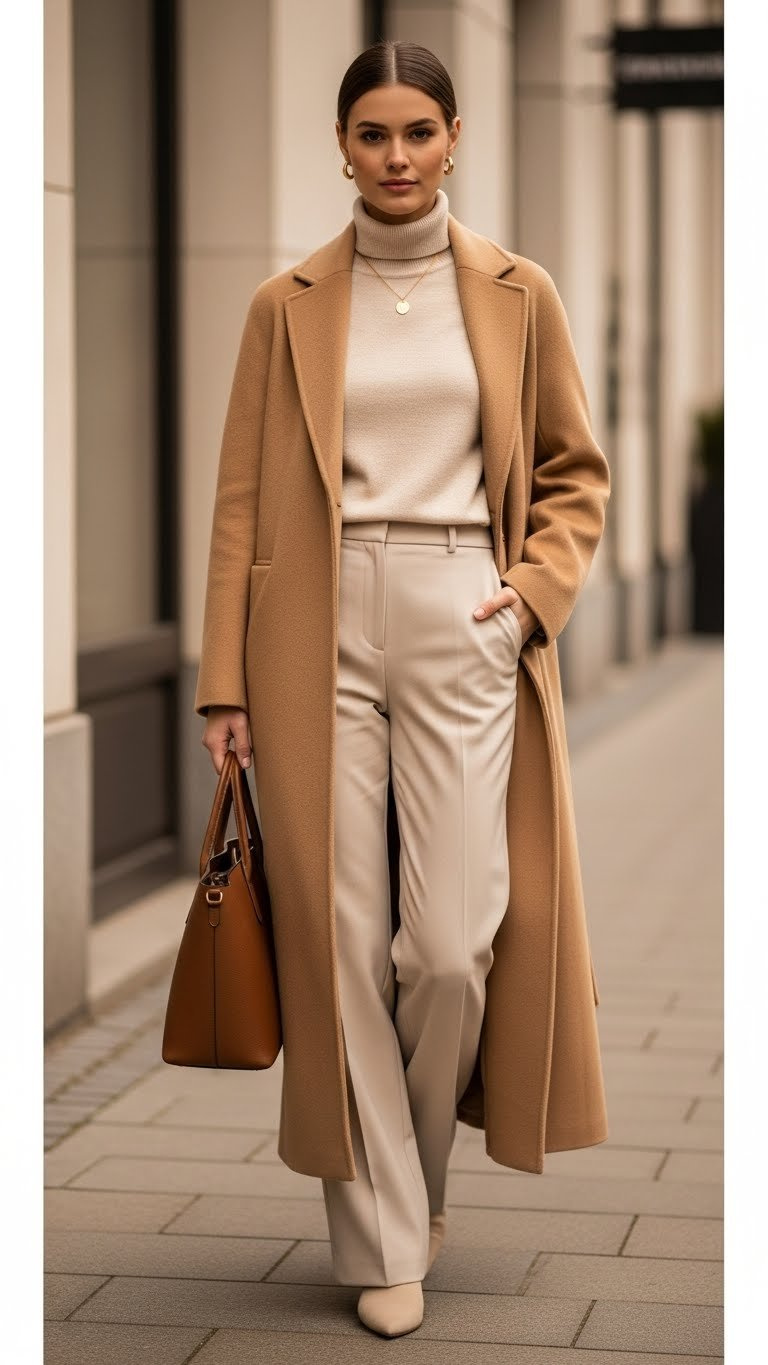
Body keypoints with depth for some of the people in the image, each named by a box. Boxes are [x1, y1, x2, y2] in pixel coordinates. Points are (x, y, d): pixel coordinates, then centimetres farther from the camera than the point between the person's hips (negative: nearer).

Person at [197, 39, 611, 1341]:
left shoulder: (517, 295, 8)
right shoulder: (289, 304, 7)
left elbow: (576, 472, 14)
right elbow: (241, 496, 6)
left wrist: (535, 591, -3)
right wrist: (224, 679, 0)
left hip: (459, 628, 0)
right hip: (319, 632, 0)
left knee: (451, 946, -7)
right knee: (345, 943, -1)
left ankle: (418, 1175, 23)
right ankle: (384, 1244, 12)